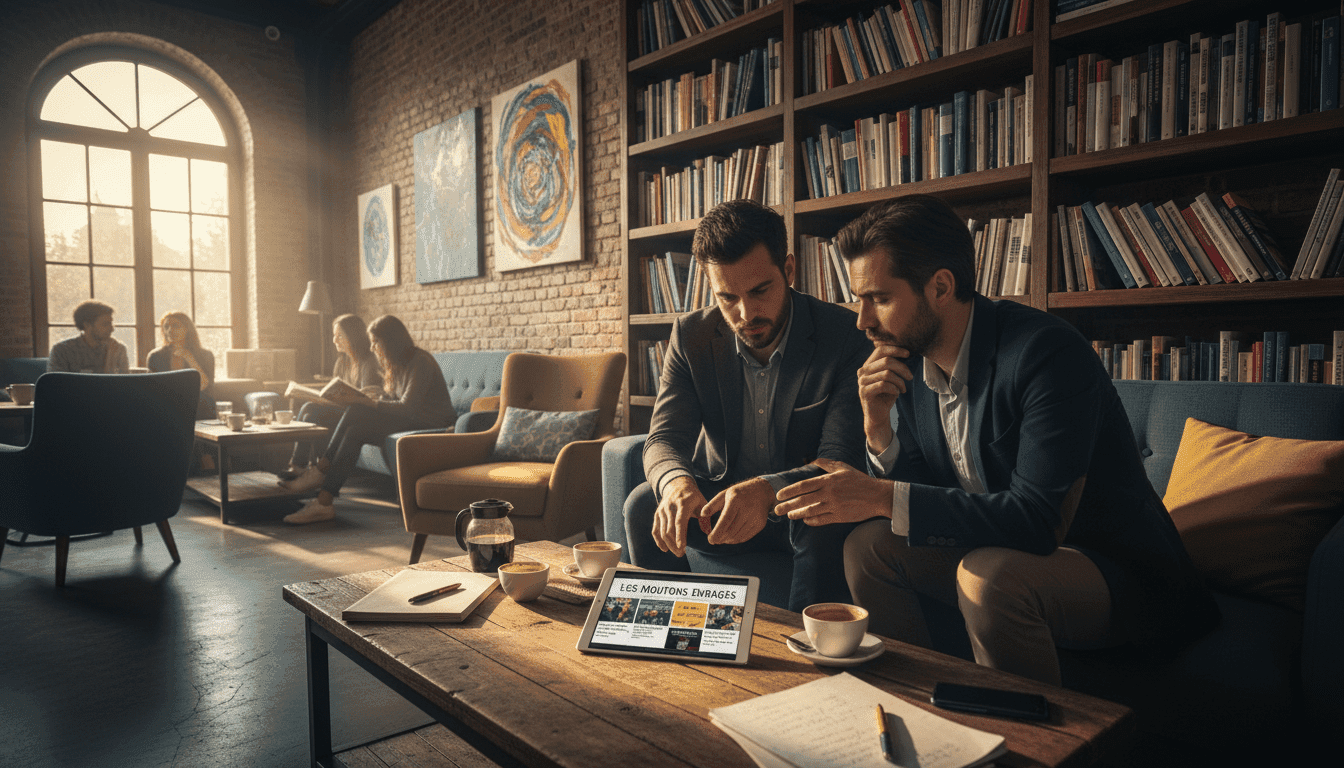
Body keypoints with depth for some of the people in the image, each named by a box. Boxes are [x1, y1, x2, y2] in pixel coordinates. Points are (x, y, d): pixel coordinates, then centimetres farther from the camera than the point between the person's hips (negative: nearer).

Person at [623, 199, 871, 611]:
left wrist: (768, 491, -45)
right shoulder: (691, 335, -6)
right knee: (643, 505, -21)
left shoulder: (846, 336, -17)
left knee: (827, 528, -34)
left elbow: (842, 459, -23)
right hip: (719, 500, 3)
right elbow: (664, 437, -11)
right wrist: (677, 482, -38)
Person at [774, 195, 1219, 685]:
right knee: (867, 544, -5)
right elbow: (915, 502, 2)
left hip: (1118, 572, -6)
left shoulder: (1048, 352, -24)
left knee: (988, 573, -33)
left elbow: (1038, 518, -31)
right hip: (999, 553, 7)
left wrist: (883, 497, -34)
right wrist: (878, 425, -16)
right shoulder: (906, 365, -3)